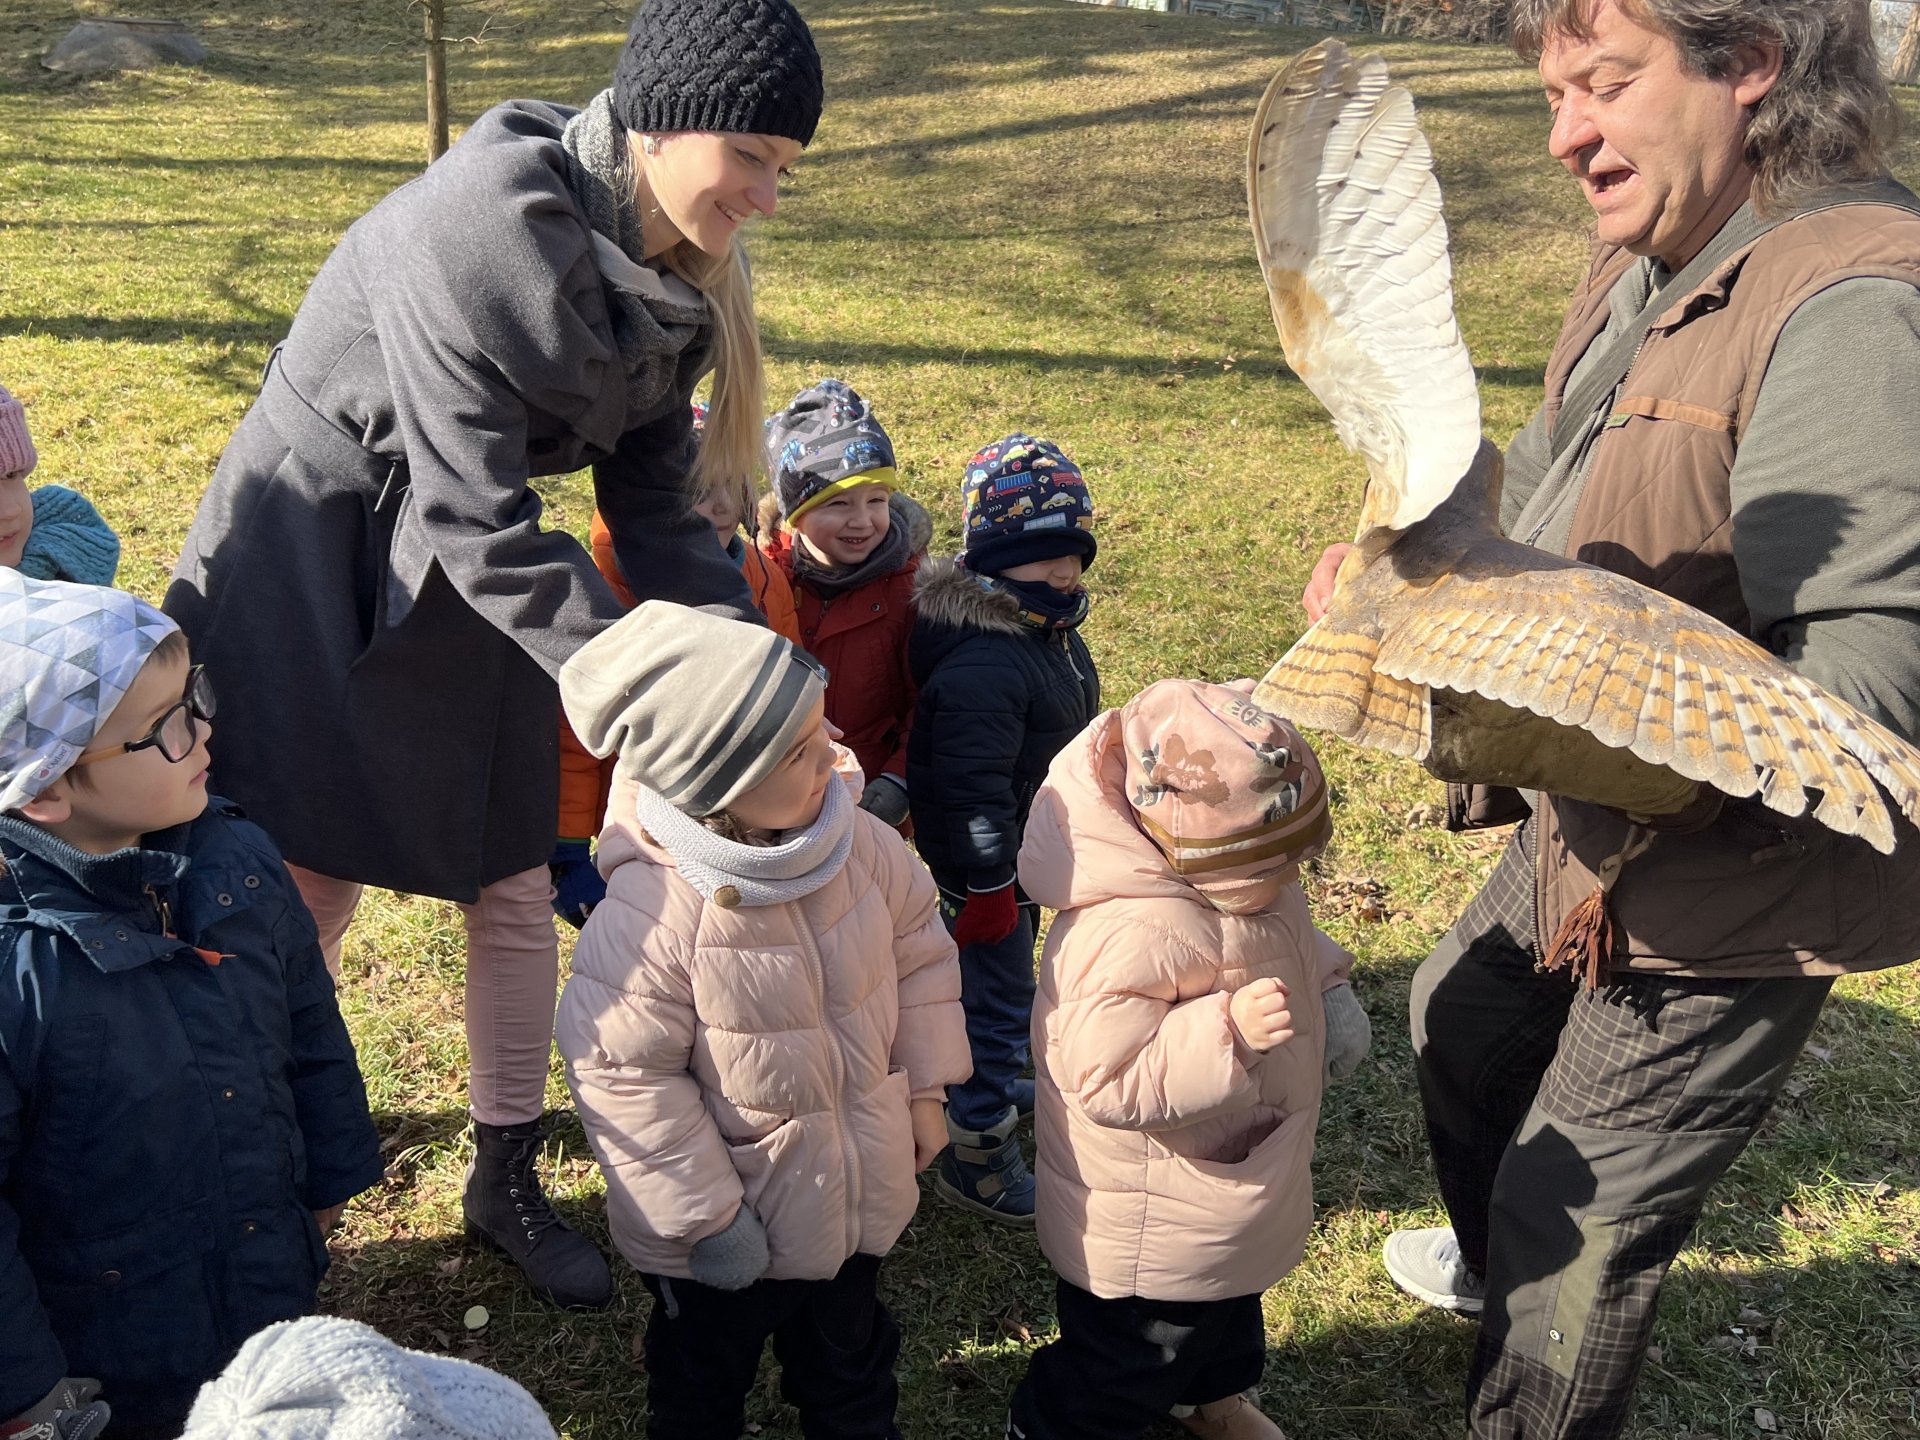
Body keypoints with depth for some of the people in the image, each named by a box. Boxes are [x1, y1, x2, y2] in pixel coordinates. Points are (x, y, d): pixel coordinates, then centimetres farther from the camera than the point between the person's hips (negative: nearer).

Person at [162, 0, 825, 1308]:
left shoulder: (674, 275, -5)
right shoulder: (483, 224, -29)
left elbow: (654, 504, 0)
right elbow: (477, 520, -29)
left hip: (467, 583, 7)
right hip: (307, 560, -6)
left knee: (515, 893, 9)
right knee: (305, 894, 2)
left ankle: (508, 1184, 28)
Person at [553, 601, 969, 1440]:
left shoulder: (859, 843, -17)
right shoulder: (653, 907, -34)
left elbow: (919, 953, 0)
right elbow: (622, 1072, -26)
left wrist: (924, 1088, 4)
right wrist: (704, 1216, -19)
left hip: (858, 1199, 5)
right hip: (724, 1229, -5)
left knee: (850, 1354, 33)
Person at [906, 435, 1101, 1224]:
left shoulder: (1049, 628, 2)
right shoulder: (982, 663, -32)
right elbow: (972, 787, -30)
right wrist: (987, 887, -24)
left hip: (1028, 854, 10)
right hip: (984, 869, -10)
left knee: (1005, 988, 29)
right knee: (998, 998, 3)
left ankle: (988, 1078, 52)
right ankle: (977, 1158, 18)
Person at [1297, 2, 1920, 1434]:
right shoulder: (1652, 269, 2)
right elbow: (1545, 487, 14)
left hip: (1735, 880, -10)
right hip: (1592, 833, 10)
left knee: (1581, 1221, 6)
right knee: (1462, 1023, 31)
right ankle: (1495, 1259, 61)